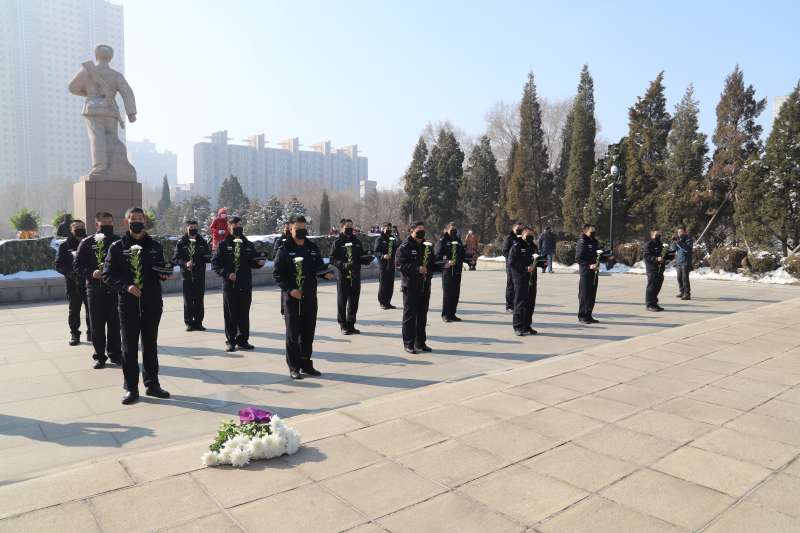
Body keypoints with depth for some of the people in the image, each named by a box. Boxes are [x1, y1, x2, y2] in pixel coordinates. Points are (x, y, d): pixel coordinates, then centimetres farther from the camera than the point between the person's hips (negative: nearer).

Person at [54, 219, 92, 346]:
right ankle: (75, 334, 18)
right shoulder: (65, 245, 4)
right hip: (72, 283, 0)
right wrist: (69, 273, -15)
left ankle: (91, 333, 18)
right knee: (74, 310, 7)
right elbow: (58, 264, 3)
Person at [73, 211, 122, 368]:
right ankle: (99, 355, 18)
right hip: (95, 291, 0)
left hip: (115, 290, 0)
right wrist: (91, 272, -14)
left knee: (115, 324, 7)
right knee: (97, 325, 6)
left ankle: (115, 353, 21)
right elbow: (77, 265, 3)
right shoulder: (87, 243, 4)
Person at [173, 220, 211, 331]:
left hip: (200, 276, 1)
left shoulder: (202, 242, 10)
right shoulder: (181, 243, 4)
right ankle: (189, 322, 11)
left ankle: (198, 322, 13)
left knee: (199, 300, 5)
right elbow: (176, 259, 1)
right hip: (187, 275, -1)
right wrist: (185, 263, -17)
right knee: (188, 301, 3)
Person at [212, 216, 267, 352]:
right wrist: (227, 274, -17)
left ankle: (242, 339, 20)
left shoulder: (248, 245, 11)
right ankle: (230, 341, 14)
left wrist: (259, 262, -11)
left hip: (246, 286, 3)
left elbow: (252, 262, 11)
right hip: (230, 286, -3)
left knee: (244, 314, 9)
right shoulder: (223, 244, 0)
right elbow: (215, 263, -3)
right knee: (230, 315, 3)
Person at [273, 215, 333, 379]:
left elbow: (320, 267, 15)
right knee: (292, 334, 4)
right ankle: (293, 367, 14)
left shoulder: (313, 248, 10)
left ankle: (306, 364, 24)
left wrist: (327, 273, -8)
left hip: (310, 298, 5)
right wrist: (289, 289, -17)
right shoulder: (284, 249, -4)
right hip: (292, 298, -4)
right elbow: (278, 274, -6)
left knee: (308, 333, 12)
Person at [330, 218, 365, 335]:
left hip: (356, 276, 4)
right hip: (343, 276, -4)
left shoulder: (357, 242, 14)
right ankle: (343, 325, 11)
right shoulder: (337, 243, 0)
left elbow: (361, 256, 19)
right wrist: (344, 265, -21)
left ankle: (351, 324, 20)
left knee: (354, 301, 9)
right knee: (342, 301, 1)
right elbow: (333, 259, -6)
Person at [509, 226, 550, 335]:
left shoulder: (533, 247, 18)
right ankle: (518, 327, 3)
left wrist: (543, 263, 5)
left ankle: (527, 326, 20)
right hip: (520, 280, -7)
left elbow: (537, 260, 27)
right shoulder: (516, 246, -5)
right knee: (519, 304, -4)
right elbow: (512, 262, -14)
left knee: (530, 304, 10)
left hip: (532, 279, 7)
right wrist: (525, 268, -21)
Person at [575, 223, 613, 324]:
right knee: (584, 295, -3)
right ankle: (582, 316, 5)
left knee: (592, 295, 11)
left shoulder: (595, 243, 17)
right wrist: (589, 266, -24)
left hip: (594, 272, 8)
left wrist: (607, 258, 5)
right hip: (585, 272, -8)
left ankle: (588, 315, 19)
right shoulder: (582, 243, -9)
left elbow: (599, 257, 23)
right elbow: (578, 259, -14)